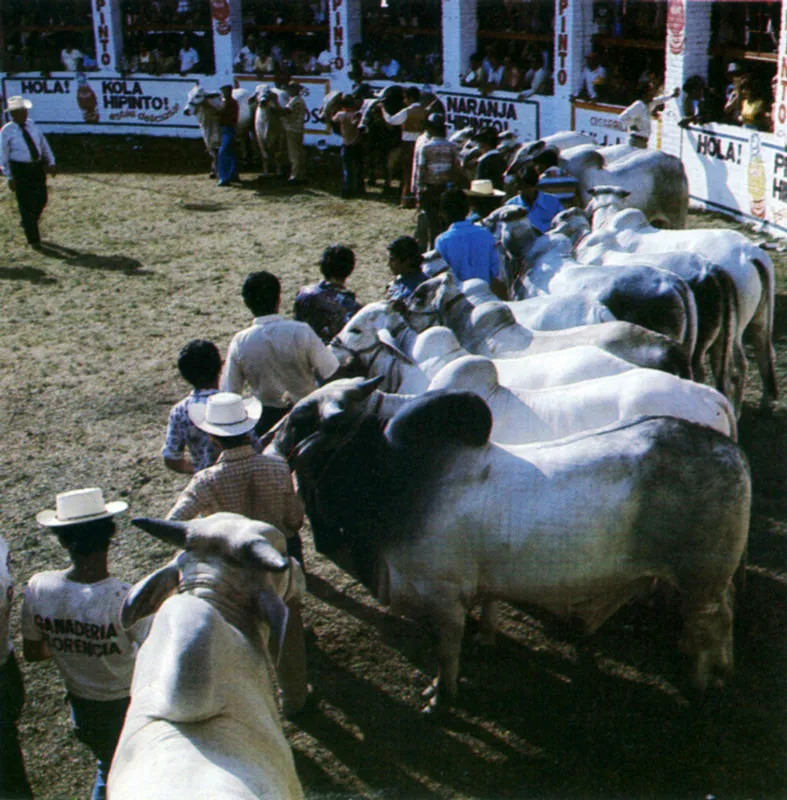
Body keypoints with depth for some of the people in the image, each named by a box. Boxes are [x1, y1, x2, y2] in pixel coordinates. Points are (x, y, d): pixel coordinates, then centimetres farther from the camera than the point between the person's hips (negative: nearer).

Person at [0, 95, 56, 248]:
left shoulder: (31, 125, 6)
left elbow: (44, 144, 12)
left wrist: (51, 163, 3)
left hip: (38, 167, 5)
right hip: (20, 169, -5)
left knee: (41, 200, 11)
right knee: (26, 204, 0)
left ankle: (28, 224, 39)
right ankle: (33, 239, 9)